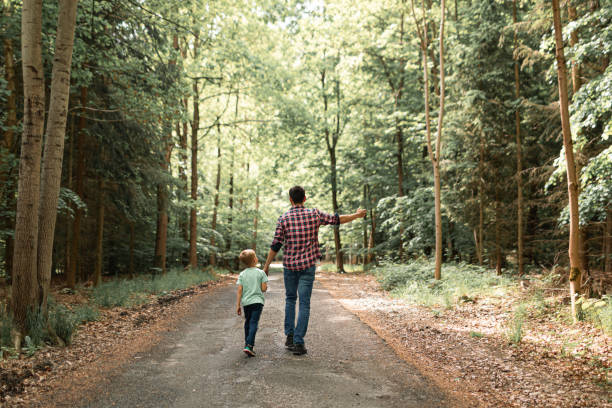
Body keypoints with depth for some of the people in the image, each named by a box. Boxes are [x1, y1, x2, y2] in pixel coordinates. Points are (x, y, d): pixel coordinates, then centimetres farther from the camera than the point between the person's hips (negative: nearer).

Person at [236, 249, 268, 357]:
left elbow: (239, 291, 0)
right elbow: (264, 289, -8)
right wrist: (265, 286, 15)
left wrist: (238, 305, 3)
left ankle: (248, 343, 29)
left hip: (246, 302, 4)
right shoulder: (260, 273, -5)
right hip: (257, 301, -3)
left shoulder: (242, 274, 3)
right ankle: (249, 345, -20)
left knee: (247, 323, 20)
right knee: (254, 323, -7)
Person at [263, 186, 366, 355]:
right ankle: (298, 342, -2)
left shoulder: (284, 218, -4)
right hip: (308, 265, -1)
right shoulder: (314, 214, -2)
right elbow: (337, 219, 7)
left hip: (289, 265, 1)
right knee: (304, 303, 2)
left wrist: (267, 265, 4)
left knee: (290, 299, 21)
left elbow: (276, 245, -5)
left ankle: (290, 335, 15)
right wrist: (357, 215, 23)